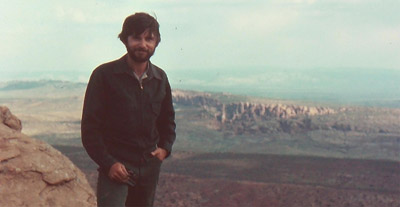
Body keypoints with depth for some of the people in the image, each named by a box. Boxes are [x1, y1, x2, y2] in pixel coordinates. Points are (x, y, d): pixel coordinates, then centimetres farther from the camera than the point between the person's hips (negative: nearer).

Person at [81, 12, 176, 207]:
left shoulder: (160, 78, 7)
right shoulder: (104, 75, -7)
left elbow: (167, 118, 23)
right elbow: (90, 127, -7)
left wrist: (165, 147, 6)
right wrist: (108, 163, -14)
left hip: (150, 166, 5)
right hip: (115, 165, -5)